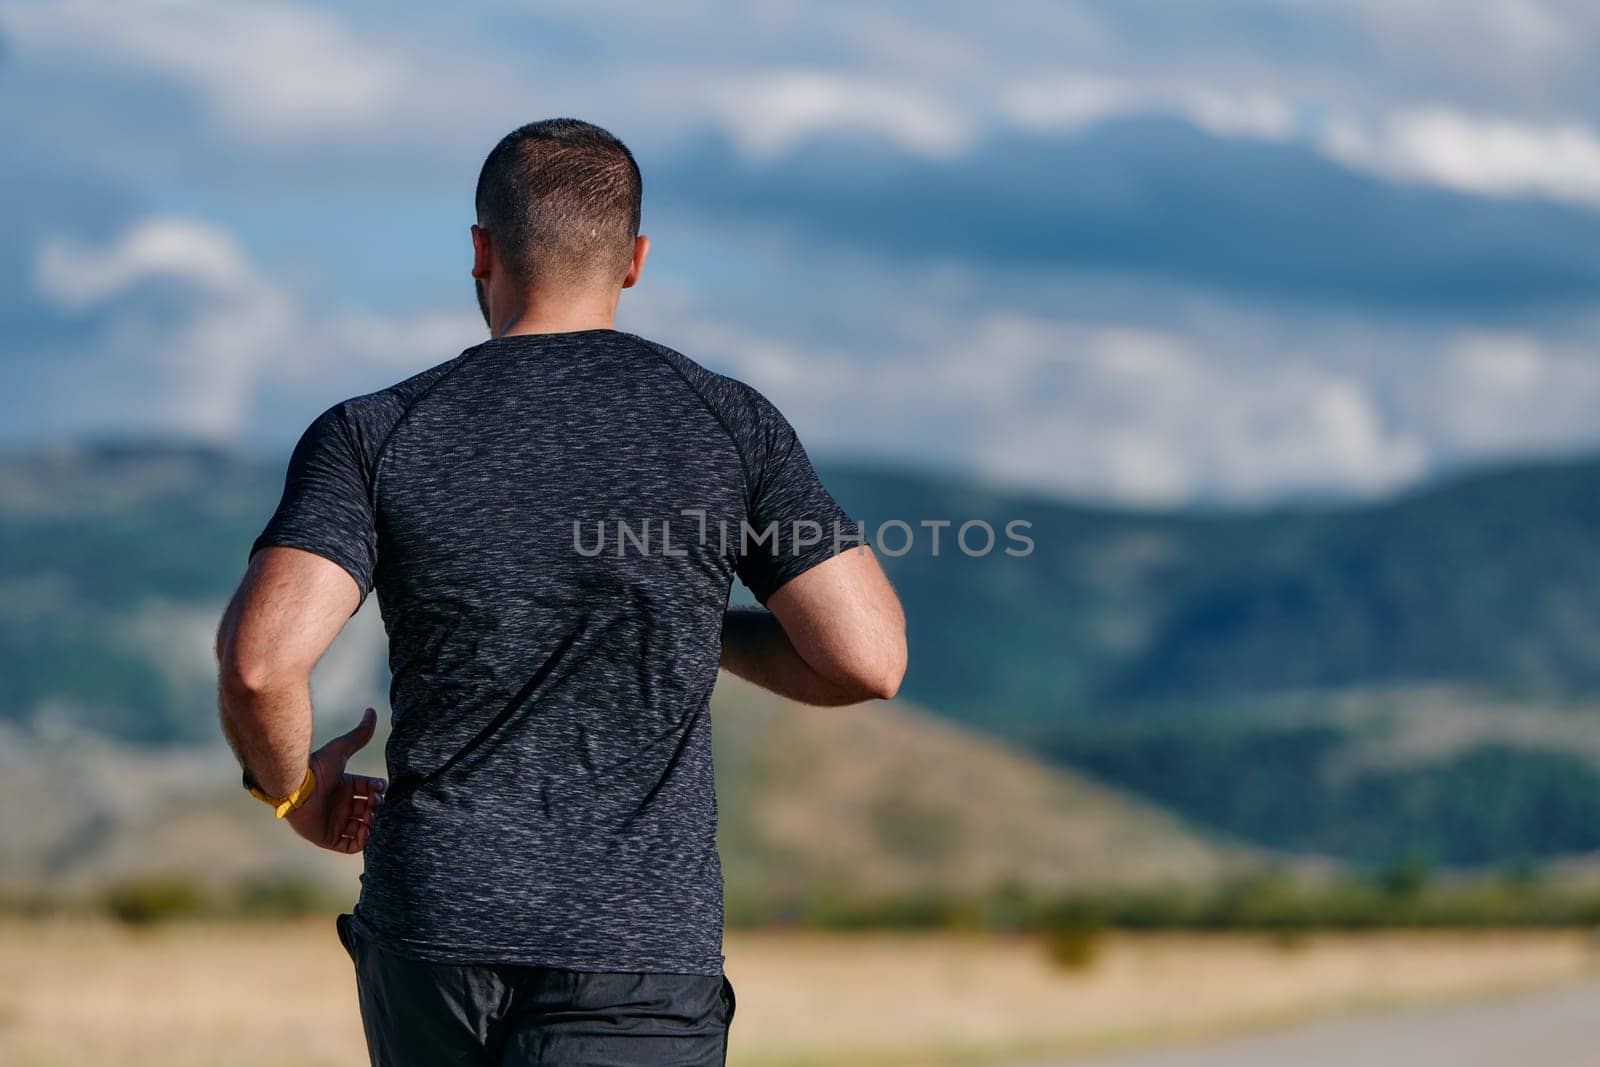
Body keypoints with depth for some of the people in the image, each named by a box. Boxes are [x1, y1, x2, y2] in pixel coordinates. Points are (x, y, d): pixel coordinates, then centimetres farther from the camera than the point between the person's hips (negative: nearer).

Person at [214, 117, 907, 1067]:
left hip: (432, 929, 2)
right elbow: (869, 659, -4)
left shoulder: (376, 436, 0)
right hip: (640, 947, -2)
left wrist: (293, 788, 8)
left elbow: (260, 660, -14)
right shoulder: (728, 423, 0)